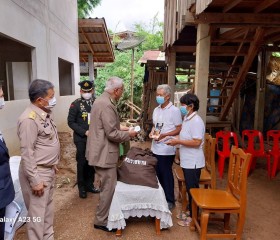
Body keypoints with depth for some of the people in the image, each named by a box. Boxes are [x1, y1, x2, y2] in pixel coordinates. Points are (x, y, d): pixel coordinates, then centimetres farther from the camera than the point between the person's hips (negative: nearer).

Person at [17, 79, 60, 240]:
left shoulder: (45, 114, 4)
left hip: (48, 170, 9)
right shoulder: (29, 119, -23)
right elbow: (27, 154, -22)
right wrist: (35, 181, -20)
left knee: (48, 207, 22)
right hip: (37, 173, -9)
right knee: (37, 212, 6)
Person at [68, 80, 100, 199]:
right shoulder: (75, 104, -7)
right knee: (82, 163, 6)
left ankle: (90, 184, 30)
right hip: (81, 139, -3)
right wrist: (85, 132, -16)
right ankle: (82, 187, 22)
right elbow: (71, 122, -8)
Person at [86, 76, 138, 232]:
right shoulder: (107, 105, -23)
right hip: (105, 153, -11)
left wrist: (120, 127, 12)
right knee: (109, 188, 4)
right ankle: (101, 221, 21)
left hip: (102, 151, 11)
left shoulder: (102, 100, 10)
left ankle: (103, 215, 41)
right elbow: (112, 134, -24)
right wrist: (129, 134, -9)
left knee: (107, 186, 24)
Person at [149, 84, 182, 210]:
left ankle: (170, 200, 23)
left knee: (166, 174, 5)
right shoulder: (156, 110, 10)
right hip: (155, 148, 7)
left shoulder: (174, 110, -11)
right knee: (157, 174, 15)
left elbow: (179, 129, -12)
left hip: (167, 149, -6)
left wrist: (164, 135, -21)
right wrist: (152, 132, -2)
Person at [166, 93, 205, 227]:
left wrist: (178, 141, -21)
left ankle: (193, 217, 20)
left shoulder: (196, 121, -19)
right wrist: (176, 140, 3)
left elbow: (196, 142, -25)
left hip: (193, 162, -9)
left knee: (193, 189, 5)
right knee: (189, 189, 20)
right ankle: (190, 211, 35)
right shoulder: (187, 119, 10)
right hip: (187, 161, 9)